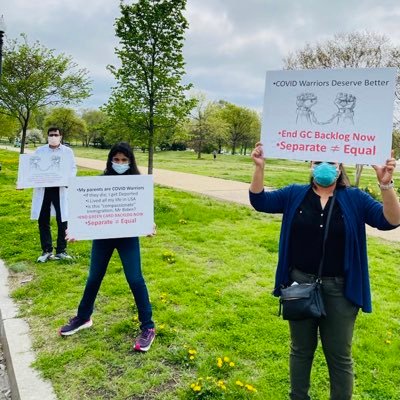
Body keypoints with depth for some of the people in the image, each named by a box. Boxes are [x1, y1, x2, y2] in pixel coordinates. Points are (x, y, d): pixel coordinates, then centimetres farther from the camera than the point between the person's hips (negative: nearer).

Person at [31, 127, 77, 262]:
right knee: (43, 220, 5)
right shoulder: (39, 151, 11)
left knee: (62, 220, -1)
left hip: (60, 188, -2)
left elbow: (73, 168, 4)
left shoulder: (68, 151, 7)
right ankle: (47, 251, 16)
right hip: (43, 188, 2)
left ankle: (61, 250, 11)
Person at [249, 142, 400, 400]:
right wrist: (260, 168, -17)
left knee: (339, 355, 13)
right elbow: (260, 201, -4)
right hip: (300, 285, 1)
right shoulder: (295, 194, 2)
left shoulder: (355, 199, -2)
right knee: (301, 349, 19)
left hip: (339, 290, -1)